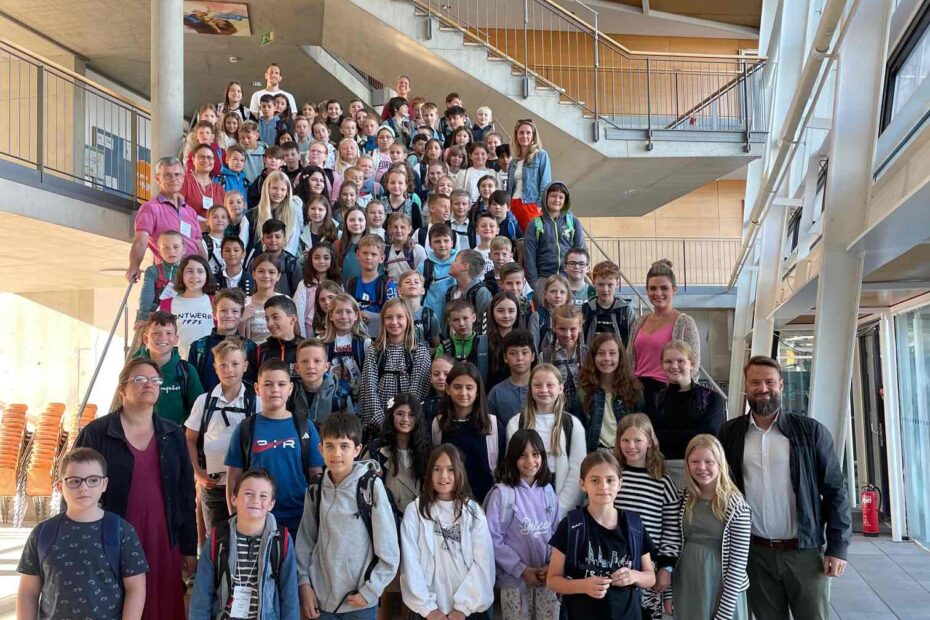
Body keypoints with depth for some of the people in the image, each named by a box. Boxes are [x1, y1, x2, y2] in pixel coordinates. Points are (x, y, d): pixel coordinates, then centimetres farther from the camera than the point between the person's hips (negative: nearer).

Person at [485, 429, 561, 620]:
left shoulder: (547, 490, 3)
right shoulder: (502, 493, -13)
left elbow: (556, 532, 8)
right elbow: (493, 539, -14)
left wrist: (552, 565, -6)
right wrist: (522, 570, -13)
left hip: (547, 577, 4)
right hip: (515, 579, -4)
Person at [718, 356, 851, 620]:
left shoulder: (810, 431, -4)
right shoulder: (729, 433, 1)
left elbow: (835, 490, -2)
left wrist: (838, 547, -6)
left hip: (805, 551, -1)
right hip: (755, 552, 2)